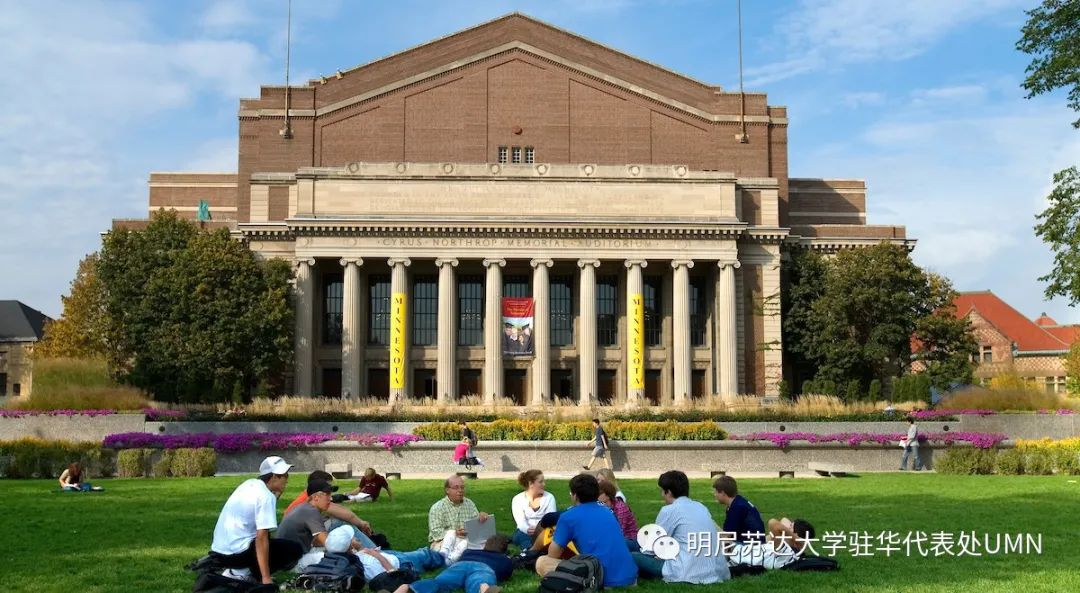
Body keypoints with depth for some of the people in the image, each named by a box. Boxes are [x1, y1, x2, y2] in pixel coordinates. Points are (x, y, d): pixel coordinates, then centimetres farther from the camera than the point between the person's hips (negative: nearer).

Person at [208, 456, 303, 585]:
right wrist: (266, 578, -21)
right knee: (295, 550, -2)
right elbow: (261, 538, -21)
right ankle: (243, 574, -7)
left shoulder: (250, 484, 10)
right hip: (236, 553, -9)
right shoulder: (266, 496, -15)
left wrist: (277, 493, 11)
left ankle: (238, 570, 10)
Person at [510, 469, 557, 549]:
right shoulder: (517, 499, 2)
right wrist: (528, 529, -37)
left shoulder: (549, 497, 5)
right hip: (525, 532, 0)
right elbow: (521, 522, -12)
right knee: (520, 535, -35)